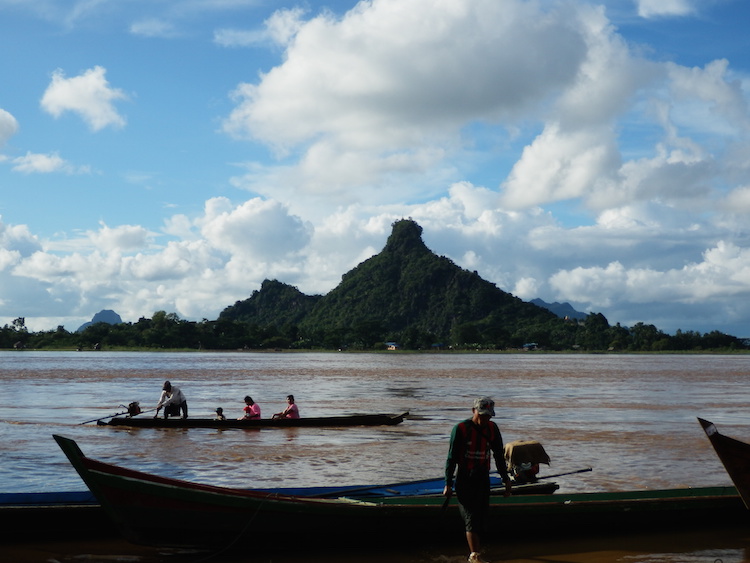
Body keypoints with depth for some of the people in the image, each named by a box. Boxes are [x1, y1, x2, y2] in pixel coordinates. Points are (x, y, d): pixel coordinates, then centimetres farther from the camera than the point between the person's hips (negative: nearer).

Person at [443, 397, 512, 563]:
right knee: (471, 518, -13)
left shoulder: (492, 429, 6)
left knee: (481, 519, 5)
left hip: (483, 479, 5)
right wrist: (448, 484, -9)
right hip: (465, 479, -5)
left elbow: (499, 456, 15)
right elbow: (452, 457, -7)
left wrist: (506, 479, 13)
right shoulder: (460, 429, -8)